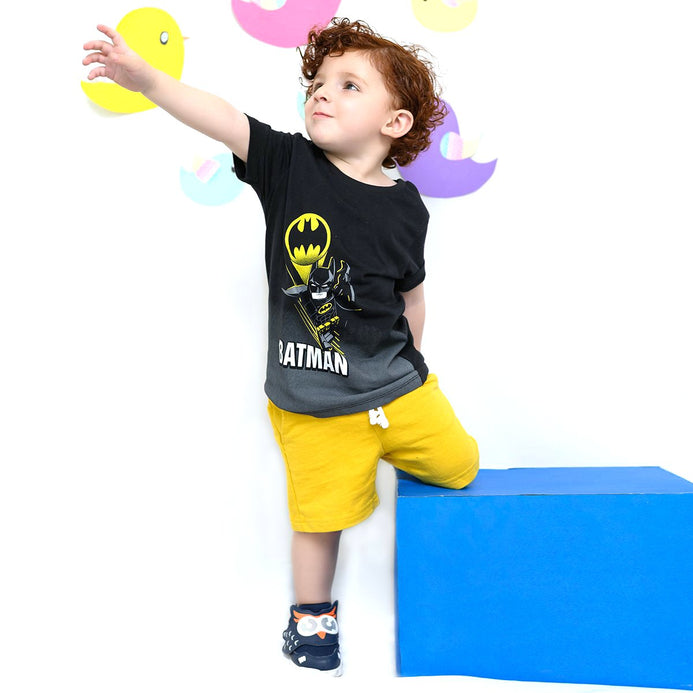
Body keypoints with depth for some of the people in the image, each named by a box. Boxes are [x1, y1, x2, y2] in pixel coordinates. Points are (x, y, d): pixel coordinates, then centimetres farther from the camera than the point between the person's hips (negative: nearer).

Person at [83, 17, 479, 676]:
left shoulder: (404, 207, -4)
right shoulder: (289, 164, -8)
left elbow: (411, 296, 7)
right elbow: (221, 119, -23)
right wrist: (145, 77, -37)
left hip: (398, 384, 2)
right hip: (312, 401, -2)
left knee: (458, 464, 12)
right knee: (322, 509, 9)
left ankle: (395, 448, 44)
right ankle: (310, 618, 35)